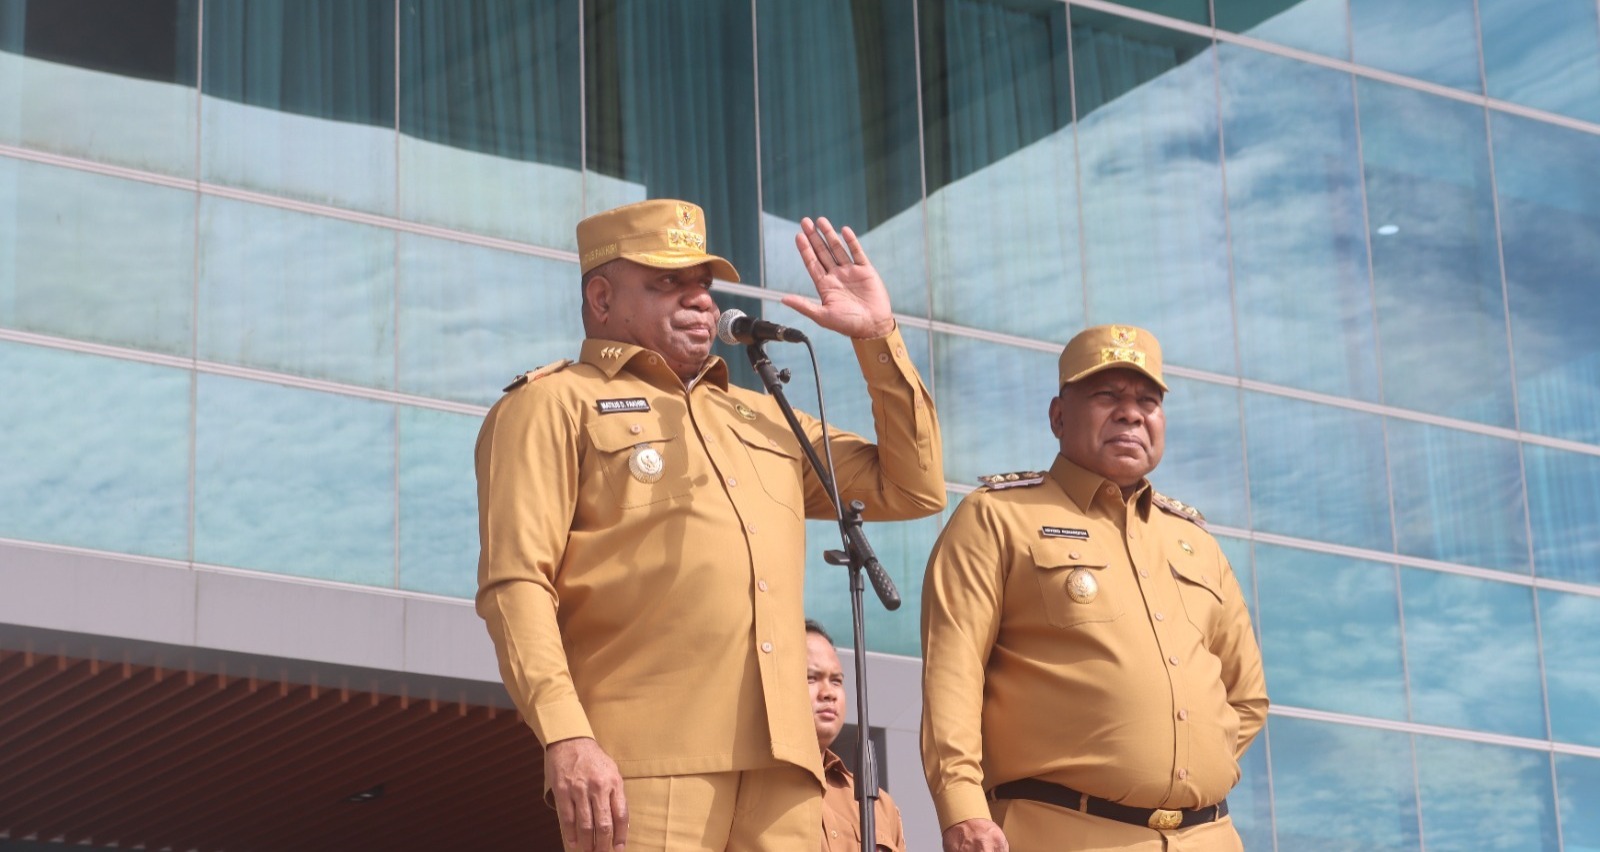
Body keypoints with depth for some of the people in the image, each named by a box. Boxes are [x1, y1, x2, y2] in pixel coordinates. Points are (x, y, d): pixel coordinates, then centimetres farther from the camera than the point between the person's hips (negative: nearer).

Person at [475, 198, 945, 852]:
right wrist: (564, 736, -18)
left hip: (779, 768, 6)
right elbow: (516, 583, -4)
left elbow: (912, 489, 27)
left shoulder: (763, 419, 30)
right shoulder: (553, 405, 9)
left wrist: (878, 336, 21)